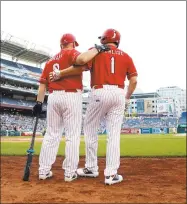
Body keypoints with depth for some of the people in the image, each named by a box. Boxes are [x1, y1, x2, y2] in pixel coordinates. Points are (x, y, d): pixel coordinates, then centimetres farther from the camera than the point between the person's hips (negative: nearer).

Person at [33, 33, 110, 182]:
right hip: (71, 97, -6)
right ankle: (70, 172, 1)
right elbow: (82, 59, -25)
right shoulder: (72, 53, 0)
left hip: (53, 97, 6)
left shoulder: (51, 60, 19)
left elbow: (42, 84, 13)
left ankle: (44, 170, 10)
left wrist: (39, 103, 12)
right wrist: (97, 49, -10)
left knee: (52, 135, 10)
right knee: (73, 135, 0)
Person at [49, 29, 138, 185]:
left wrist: (59, 74, 0)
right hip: (119, 94, 3)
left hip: (100, 93, -3)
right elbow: (134, 80, 7)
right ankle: (111, 174, 0)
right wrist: (127, 99, 16)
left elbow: (81, 66, -8)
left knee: (90, 129, 11)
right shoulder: (126, 56, 15)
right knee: (114, 134, 2)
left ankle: (91, 168, 15)